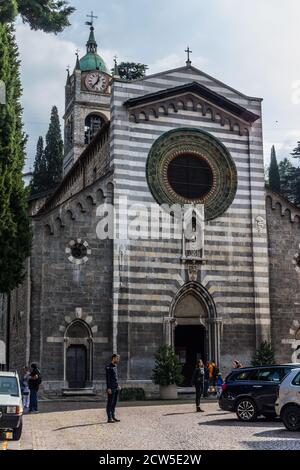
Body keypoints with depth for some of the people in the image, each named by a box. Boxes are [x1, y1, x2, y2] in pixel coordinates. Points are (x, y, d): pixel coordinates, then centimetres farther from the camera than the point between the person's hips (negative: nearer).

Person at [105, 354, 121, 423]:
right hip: (111, 389, -8)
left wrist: (118, 385, 16)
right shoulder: (108, 367, -11)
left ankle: (113, 417, 19)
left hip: (116, 388, 8)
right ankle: (109, 418, -1)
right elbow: (107, 378, -15)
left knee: (114, 403, 12)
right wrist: (108, 388, -19)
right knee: (110, 403, -3)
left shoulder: (115, 367, 15)